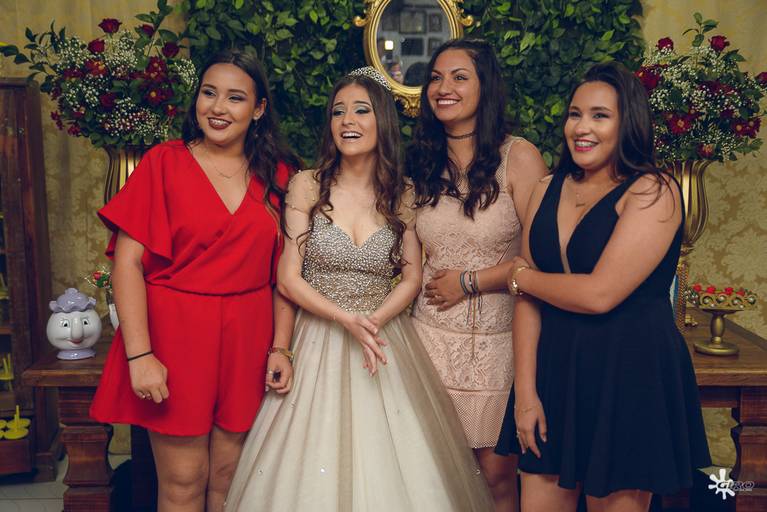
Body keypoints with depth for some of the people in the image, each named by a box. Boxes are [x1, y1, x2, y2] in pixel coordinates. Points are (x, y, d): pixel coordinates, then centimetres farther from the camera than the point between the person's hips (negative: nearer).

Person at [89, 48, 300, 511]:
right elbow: (127, 262, -10)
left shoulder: (277, 174, 5)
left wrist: (281, 348, -2)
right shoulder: (163, 162, -4)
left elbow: (283, 271, 6)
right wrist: (139, 354, -16)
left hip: (247, 339, 3)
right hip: (175, 333, -2)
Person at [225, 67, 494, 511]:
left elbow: (412, 279, 2)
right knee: (314, 467, 2)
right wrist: (346, 319, -17)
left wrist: (373, 321, -15)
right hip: (320, 340, -1)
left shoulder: (402, 195, 3)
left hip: (385, 337, 2)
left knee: (390, 460, 5)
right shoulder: (307, 186, -3)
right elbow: (289, 278, -6)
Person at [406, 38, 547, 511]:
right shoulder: (423, 162, 7)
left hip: (497, 338, -3)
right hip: (433, 332, 4)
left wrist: (469, 282, -9)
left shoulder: (518, 157, -7)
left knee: (497, 472, 5)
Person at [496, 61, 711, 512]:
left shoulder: (652, 191, -10)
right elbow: (529, 300, 4)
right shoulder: (548, 190, 6)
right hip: (554, 371, 5)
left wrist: (520, 275, -4)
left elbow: (599, 294, -20)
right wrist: (525, 391, -2)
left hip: (631, 376, -5)